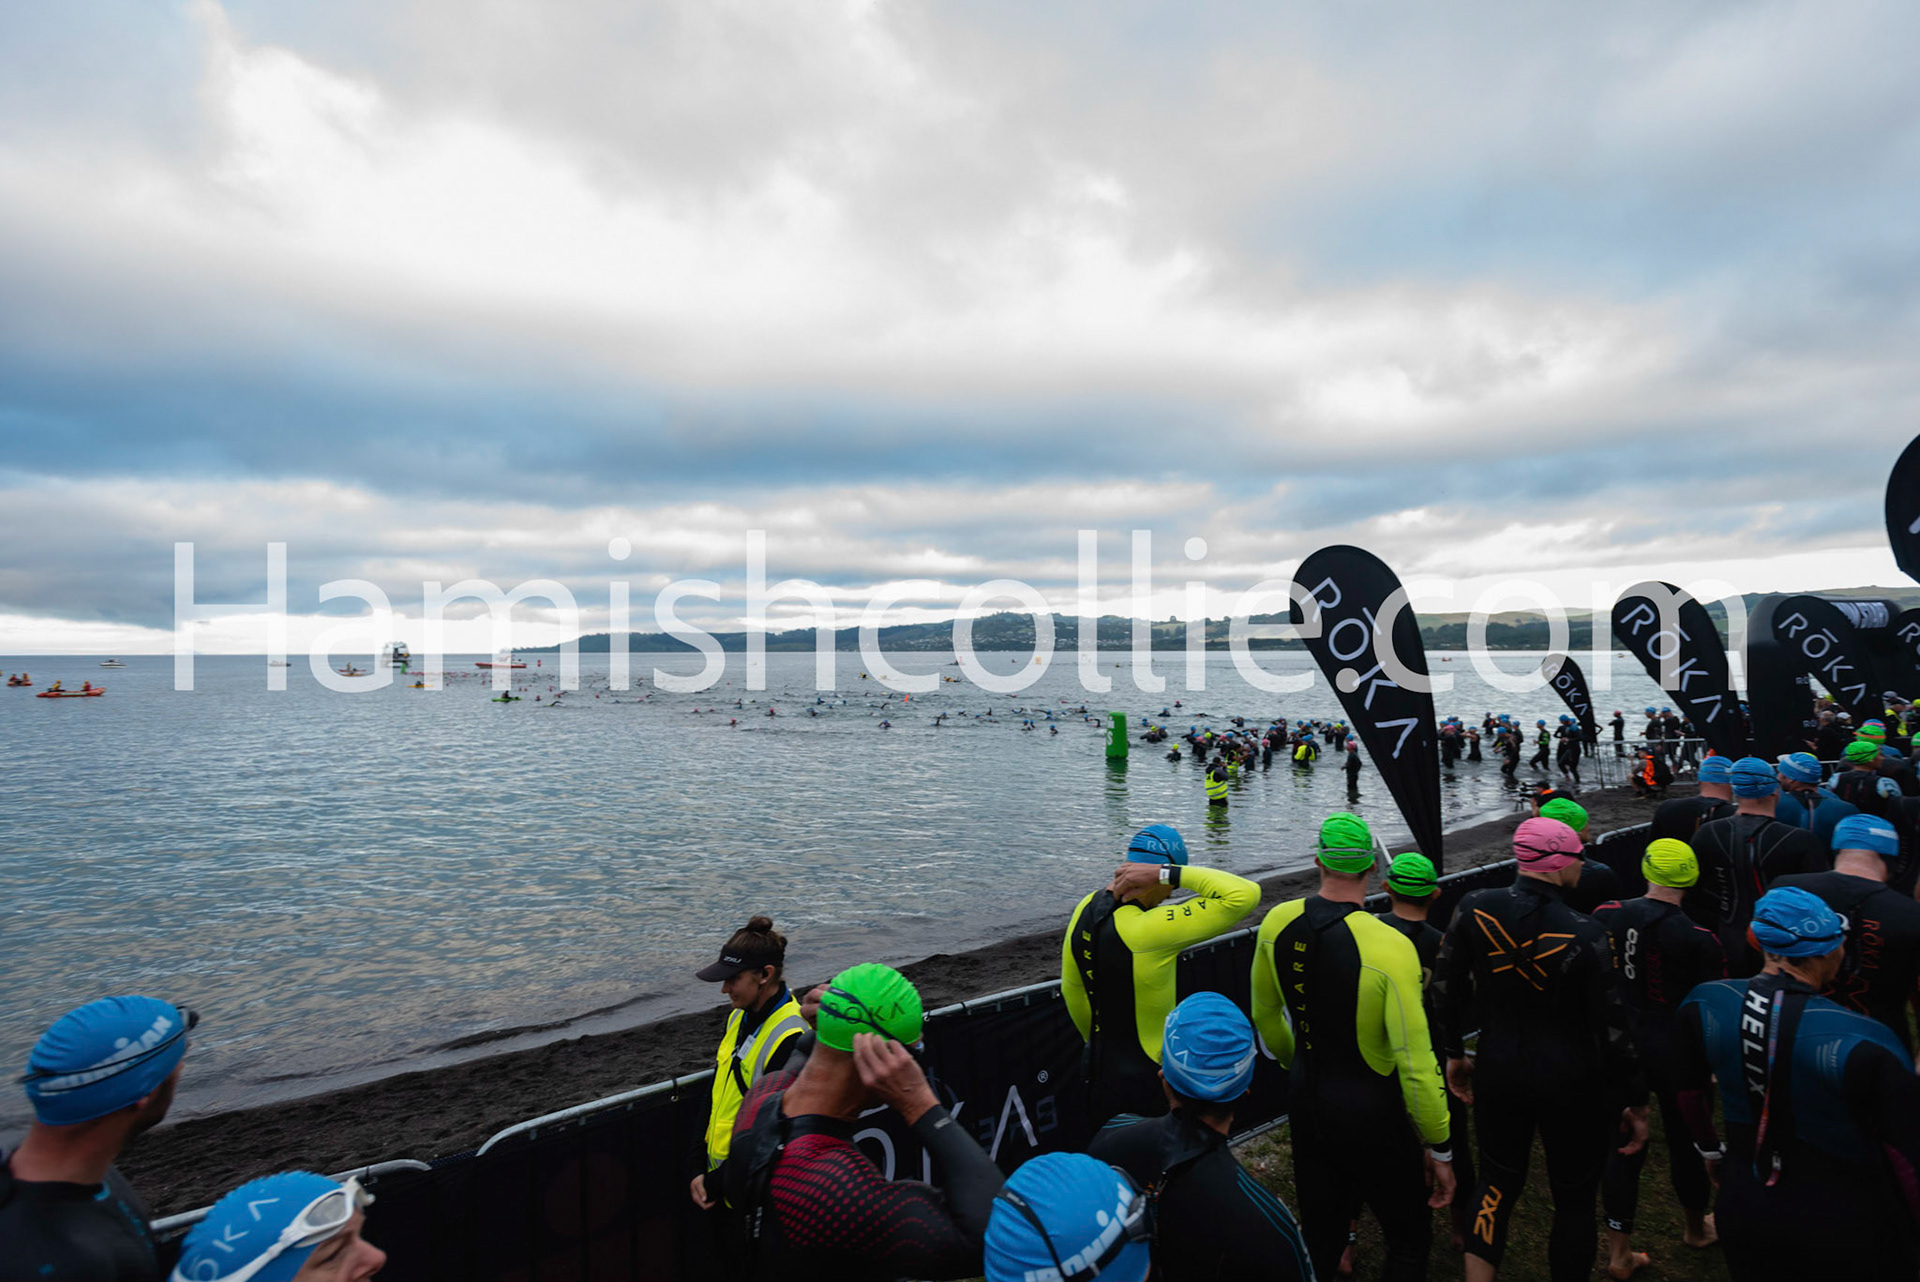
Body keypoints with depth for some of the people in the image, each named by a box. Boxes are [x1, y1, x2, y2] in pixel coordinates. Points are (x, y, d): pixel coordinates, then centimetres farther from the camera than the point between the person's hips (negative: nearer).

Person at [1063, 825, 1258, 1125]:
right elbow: (1245, 895, -33)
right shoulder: (1149, 929, -30)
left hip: (1099, 1070, 7)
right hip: (1147, 1080, -7)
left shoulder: (1086, 909, -6)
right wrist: (1165, 873, -30)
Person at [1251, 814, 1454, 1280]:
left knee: (1318, 1235, 22)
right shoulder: (1390, 947, -25)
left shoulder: (1277, 923, -8)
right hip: (1370, 1107, -5)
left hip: (1305, 1098, 5)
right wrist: (1440, 1148, -8)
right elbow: (1416, 1063, -22)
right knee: (1409, 1242, 17)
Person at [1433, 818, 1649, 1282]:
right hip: (1570, 1083, -3)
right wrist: (1634, 1102, -1)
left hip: (1497, 1072, 3)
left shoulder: (1474, 909, -12)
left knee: (1497, 1183, 21)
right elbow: (1613, 1028, -15)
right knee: (1574, 1200, 18)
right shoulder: (1584, 934, -22)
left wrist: (1454, 1052, 13)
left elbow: (1445, 989, -2)